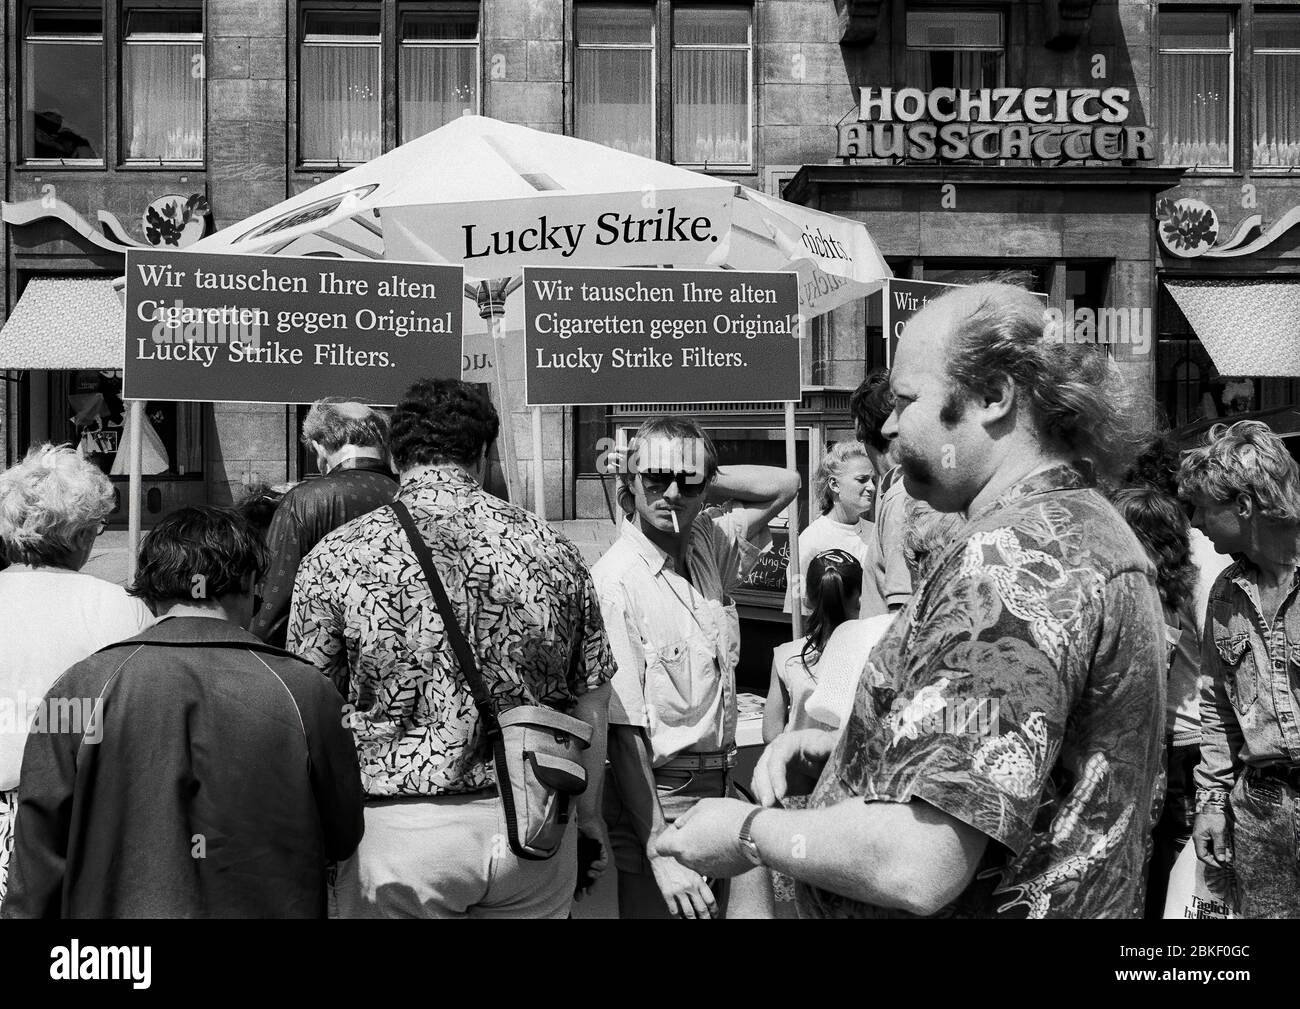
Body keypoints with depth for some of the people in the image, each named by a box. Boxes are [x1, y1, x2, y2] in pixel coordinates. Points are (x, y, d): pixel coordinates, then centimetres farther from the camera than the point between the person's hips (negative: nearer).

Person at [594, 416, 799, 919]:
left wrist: (701, 480, 0)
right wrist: (659, 849, -22)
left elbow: (784, 484, 14)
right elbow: (623, 730, -20)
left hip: (719, 785, 7)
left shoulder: (709, 544, 3)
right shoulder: (615, 580, -19)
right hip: (656, 799, -7)